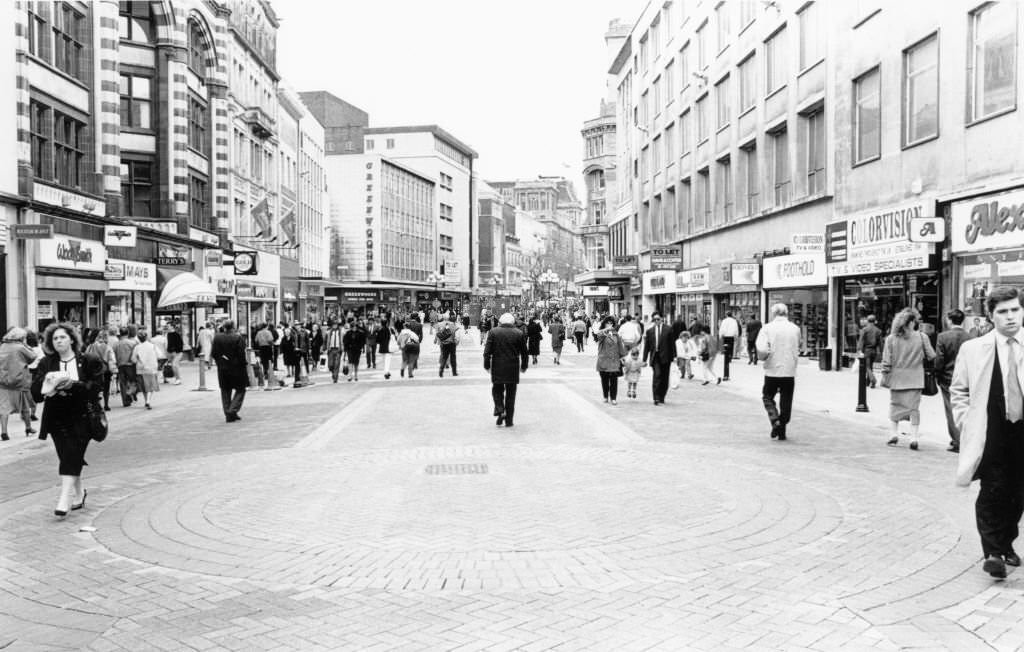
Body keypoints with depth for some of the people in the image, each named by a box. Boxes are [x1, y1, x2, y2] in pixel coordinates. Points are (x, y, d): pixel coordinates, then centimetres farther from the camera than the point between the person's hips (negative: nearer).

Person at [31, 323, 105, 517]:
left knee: (72, 455, -12)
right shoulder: (46, 364, 7)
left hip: (81, 417, -3)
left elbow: (95, 386, -9)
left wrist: (73, 385, -22)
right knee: (67, 456, 4)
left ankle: (65, 498, -13)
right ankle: (79, 493, 24)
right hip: (57, 417, 3)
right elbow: (36, 391, 0)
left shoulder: (88, 361, 0)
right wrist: (49, 383, -20)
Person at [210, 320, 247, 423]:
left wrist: (220, 361, 15)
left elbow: (213, 354, 1)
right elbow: (241, 355, -14)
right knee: (240, 389, 9)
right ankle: (233, 411, -4)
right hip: (236, 368, -4)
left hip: (222, 368, 4)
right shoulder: (238, 338, -14)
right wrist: (245, 364, -2)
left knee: (225, 391, 13)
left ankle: (228, 414, 13)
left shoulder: (217, 337, -2)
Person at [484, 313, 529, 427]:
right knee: (510, 394, 8)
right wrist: (524, 366, 16)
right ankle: (509, 420, 11)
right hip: (513, 369, 1)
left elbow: (487, 351, -4)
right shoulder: (519, 333, 0)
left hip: (497, 368, -1)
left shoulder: (493, 332, -2)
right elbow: (524, 352, 4)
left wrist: (487, 365, 5)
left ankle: (499, 410, -7)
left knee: (497, 390, 16)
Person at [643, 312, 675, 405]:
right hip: (655, 357, 0)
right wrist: (645, 359, 7)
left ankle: (661, 398, 19)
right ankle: (657, 398, -17)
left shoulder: (668, 330, 4)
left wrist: (674, 356, -2)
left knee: (664, 378, 5)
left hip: (665, 357, 0)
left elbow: (672, 344, 4)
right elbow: (647, 346, 10)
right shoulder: (650, 331, 8)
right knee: (657, 375, -17)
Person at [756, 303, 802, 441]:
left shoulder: (768, 328, -7)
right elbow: (797, 350, 14)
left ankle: (775, 420, -5)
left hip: (772, 370, -2)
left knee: (768, 397, 17)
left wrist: (763, 357, 0)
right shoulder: (795, 329, 2)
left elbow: (761, 350, -19)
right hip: (790, 371, 2)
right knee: (786, 402, 11)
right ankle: (782, 432, 15)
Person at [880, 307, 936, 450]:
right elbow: (932, 357, -3)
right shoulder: (922, 337, -6)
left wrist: (885, 377, 3)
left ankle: (894, 433, 10)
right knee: (914, 407, 7)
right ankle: (913, 437, 4)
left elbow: (886, 362, -4)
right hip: (915, 379, -1)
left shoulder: (891, 338, -4)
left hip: (896, 379, 1)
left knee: (895, 405, 15)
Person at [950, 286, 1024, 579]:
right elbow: (958, 391, 6)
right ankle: (992, 552, 5)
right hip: (990, 434, -2)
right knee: (992, 492, -5)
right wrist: (966, 423, -3)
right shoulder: (972, 349, -1)